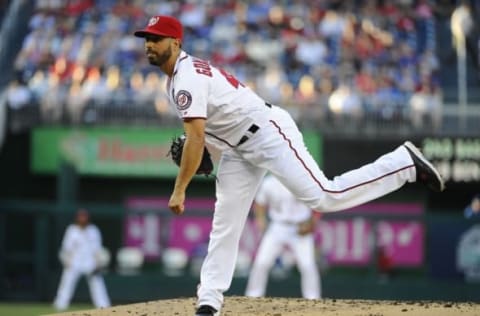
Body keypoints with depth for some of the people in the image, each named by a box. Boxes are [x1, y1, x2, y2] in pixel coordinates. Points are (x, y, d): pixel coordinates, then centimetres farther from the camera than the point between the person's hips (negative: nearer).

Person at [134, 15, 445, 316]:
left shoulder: (187, 78, -20)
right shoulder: (182, 73, 13)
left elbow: (196, 138, -27)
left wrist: (179, 190, -23)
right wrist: (195, 145, 13)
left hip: (268, 132, -11)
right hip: (241, 148, 11)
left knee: (325, 196, -18)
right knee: (225, 222, 4)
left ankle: (405, 162, -8)